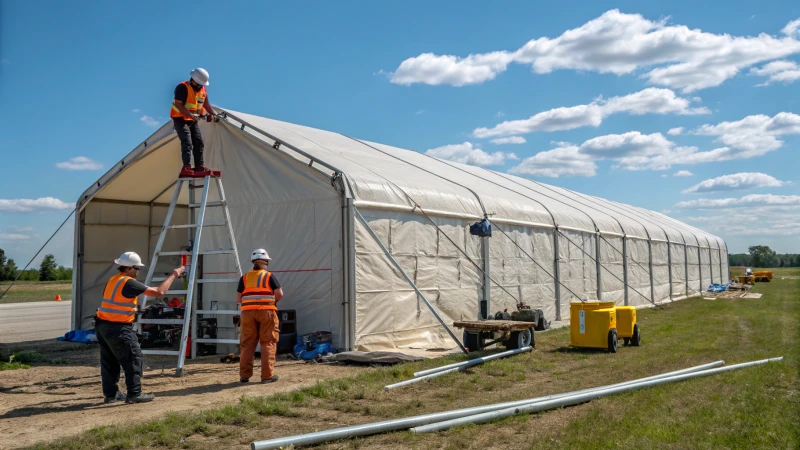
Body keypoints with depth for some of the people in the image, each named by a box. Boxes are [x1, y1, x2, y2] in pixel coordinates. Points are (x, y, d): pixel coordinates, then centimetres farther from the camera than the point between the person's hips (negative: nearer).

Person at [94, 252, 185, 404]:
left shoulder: (112, 281, 12)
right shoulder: (129, 283, -14)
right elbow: (159, 292, -15)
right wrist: (173, 275, -5)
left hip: (102, 326, 9)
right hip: (118, 328, -9)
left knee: (109, 361, 14)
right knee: (133, 359, 0)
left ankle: (111, 394, 20)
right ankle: (134, 394, 2)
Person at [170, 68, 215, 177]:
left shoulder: (202, 89, 6)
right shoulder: (183, 88, -19)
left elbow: (206, 103, 15)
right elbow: (178, 105, -26)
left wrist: (212, 114, 4)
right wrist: (190, 114, -36)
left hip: (192, 120, 8)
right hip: (180, 119, -8)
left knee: (199, 142, 6)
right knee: (187, 142, -21)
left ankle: (199, 167, 13)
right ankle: (186, 168, -29)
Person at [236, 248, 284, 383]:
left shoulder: (244, 278, 8)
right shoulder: (269, 276, 1)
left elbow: (238, 299, 7)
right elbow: (280, 294, -4)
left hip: (248, 313, 3)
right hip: (267, 312, -3)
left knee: (247, 344, 9)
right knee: (268, 343, 3)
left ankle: (244, 375, 11)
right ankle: (267, 375, 0)